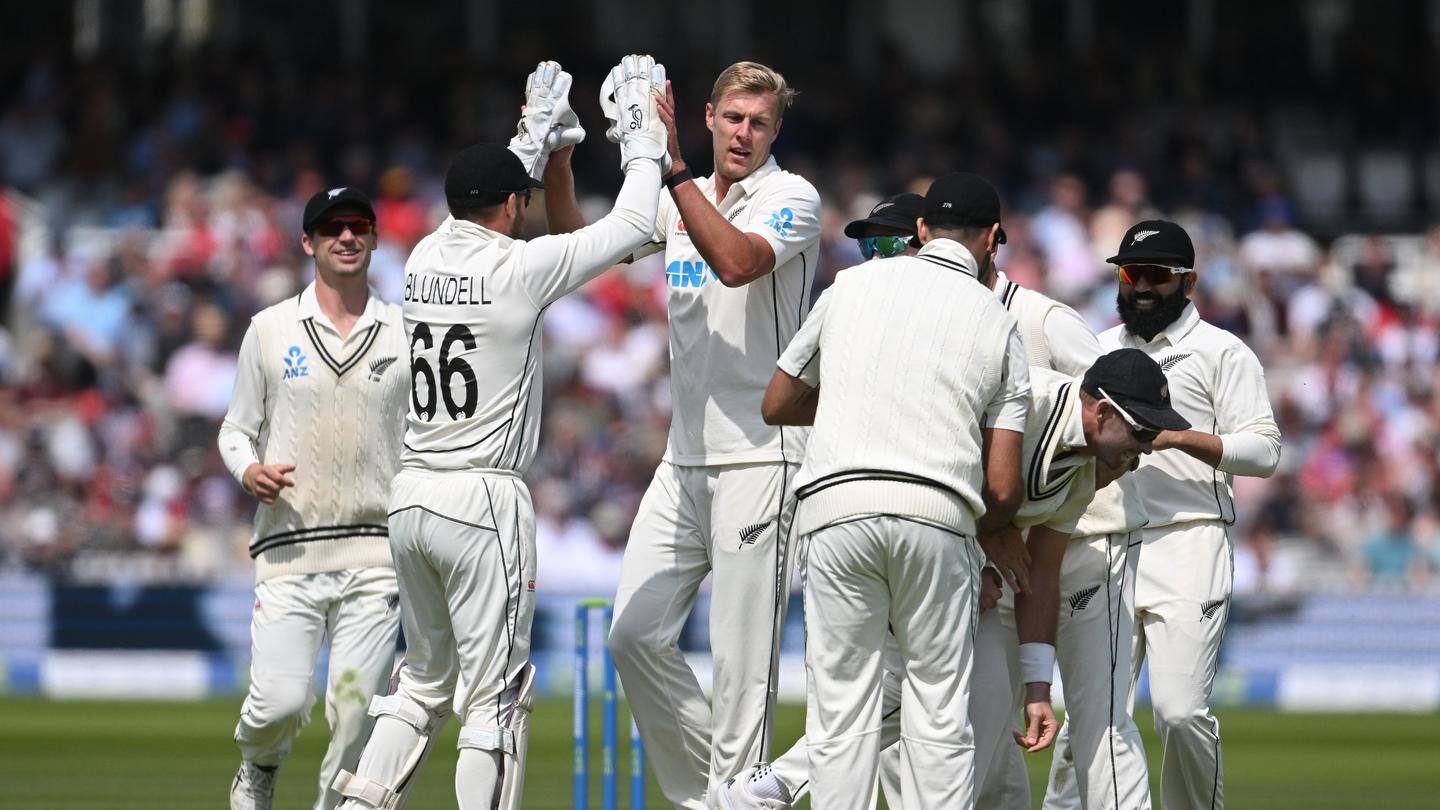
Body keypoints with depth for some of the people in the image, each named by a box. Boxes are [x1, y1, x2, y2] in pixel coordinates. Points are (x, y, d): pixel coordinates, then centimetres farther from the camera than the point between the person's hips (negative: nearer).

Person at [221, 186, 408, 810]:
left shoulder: (406, 333, 9)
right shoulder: (270, 330, 7)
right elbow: (236, 430, 14)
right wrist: (249, 471, -9)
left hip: (375, 551, 1)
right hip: (289, 546, -1)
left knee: (355, 707, -5)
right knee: (282, 700, -10)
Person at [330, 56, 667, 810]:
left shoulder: (426, 258, 8)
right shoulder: (519, 267, -10)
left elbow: (481, 219, 31)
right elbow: (630, 227, -2)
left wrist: (543, 142, 36)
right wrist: (643, 144, 13)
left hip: (410, 494, 7)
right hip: (484, 496, -7)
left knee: (425, 679, 18)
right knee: (494, 692, -3)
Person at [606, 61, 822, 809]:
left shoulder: (792, 199, -5)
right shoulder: (682, 202, 14)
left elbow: (736, 261, -25)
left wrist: (671, 163, -27)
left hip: (759, 459, -7)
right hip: (685, 458, 7)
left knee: (743, 662, -7)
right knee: (634, 633, 2)